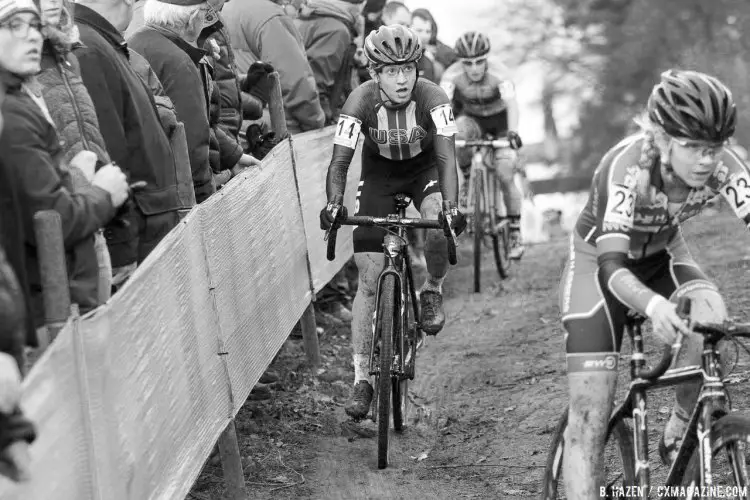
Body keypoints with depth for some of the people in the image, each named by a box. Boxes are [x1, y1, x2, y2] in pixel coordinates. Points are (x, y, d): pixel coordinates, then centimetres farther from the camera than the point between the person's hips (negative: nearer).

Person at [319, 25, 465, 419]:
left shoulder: (431, 97, -29)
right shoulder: (362, 100, -27)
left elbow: (446, 156, -37)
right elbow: (340, 160, -30)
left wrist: (451, 206, -53)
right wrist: (333, 205, -48)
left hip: (424, 169, -1)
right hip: (379, 174, 1)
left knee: (438, 228, -34)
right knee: (369, 280, -6)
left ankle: (433, 291, 1)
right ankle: (361, 379, -1)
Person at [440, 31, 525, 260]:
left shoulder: (498, 74, -32)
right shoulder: (453, 75, -27)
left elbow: (511, 102, -45)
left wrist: (512, 132, -62)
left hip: (500, 119, -2)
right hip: (472, 118, 2)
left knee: (505, 177, -13)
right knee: (458, 134, -33)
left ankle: (515, 233, 1)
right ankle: (468, 179, -7)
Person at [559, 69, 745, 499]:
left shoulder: (721, 167, -26)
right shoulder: (630, 166, -36)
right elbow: (612, 267, -44)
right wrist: (653, 305, -65)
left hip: (662, 255, 3)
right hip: (600, 261, -3)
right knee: (591, 411, -12)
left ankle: (678, 438, -7)